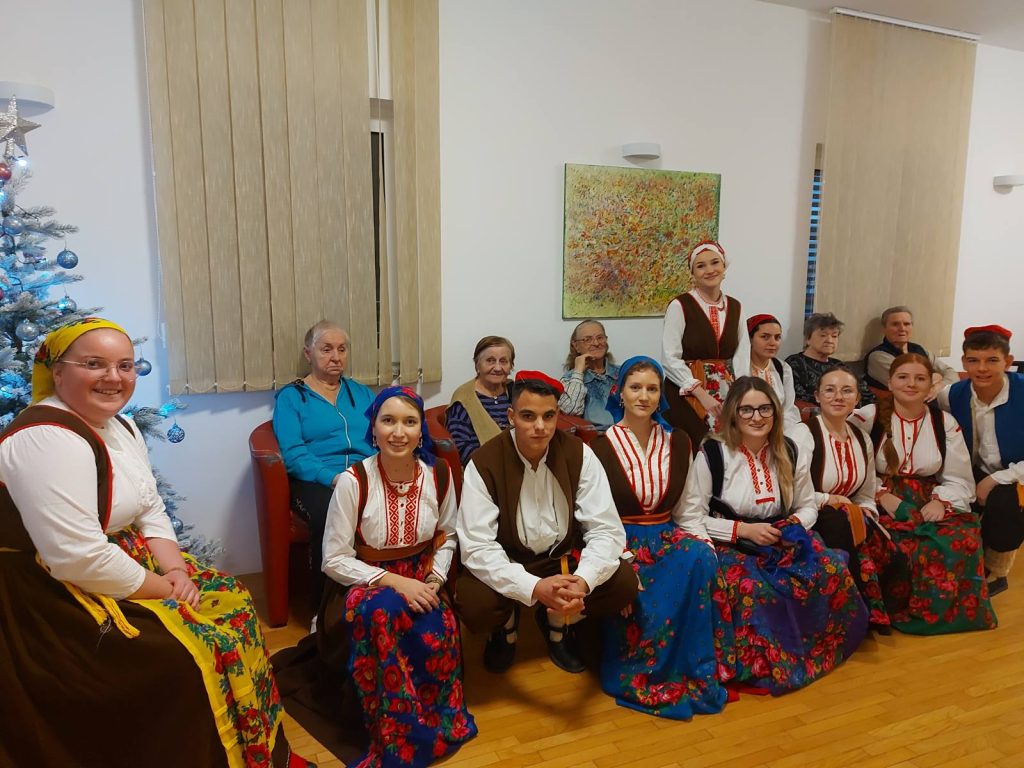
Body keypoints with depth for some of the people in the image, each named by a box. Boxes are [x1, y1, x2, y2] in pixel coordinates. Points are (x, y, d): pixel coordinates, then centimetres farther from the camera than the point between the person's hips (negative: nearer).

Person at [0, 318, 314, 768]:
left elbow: (151, 511, 11)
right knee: (199, 652, -17)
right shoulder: (48, 441, -25)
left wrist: (176, 570, -6)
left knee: (232, 602, 7)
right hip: (58, 595, -10)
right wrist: (164, 590, -19)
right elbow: (78, 558, -31)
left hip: (127, 564, 10)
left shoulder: (118, 426, 7)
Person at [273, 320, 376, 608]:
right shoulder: (290, 397, 11)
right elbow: (293, 454, -3)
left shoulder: (361, 393, 23)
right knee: (330, 514, -37)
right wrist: (333, 478, -20)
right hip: (316, 481, -2)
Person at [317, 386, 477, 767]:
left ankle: (440, 721, -2)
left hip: (419, 581, 3)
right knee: (383, 612, -37)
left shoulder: (439, 474, -4)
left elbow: (447, 535, 12)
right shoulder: (353, 481, -16)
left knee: (437, 632, -31)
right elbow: (334, 560, -12)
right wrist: (393, 582, -22)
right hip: (365, 583, -2)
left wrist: (435, 580, -6)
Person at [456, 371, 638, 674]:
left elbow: (606, 530, -16)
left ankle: (557, 622, 11)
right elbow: (477, 547, -24)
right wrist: (534, 587, -39)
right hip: (506, 564, -2)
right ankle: (505, 627, 10)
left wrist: (583, 580, -36)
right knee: (474, 604, -31)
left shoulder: (579, 455, -13)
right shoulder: (484, 464, -20)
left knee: (624, 583, -20)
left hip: (563, 558, 2)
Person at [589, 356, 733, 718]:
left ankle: (698, 671, -15)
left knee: (701, 558, -30)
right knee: (647, 604, -32)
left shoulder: (678, 442, 9)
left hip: (665, 537, 4)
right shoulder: (601, 447, -4)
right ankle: (645, 681, -6)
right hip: (621, 540, -3)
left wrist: (701, 539, -9)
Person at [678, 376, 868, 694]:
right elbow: (689, 518, -10)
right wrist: (743, 529, -18)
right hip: (731, 546, -4)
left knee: (832, 571, -22)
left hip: (784, 542, 5)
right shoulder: (712, 454, -9)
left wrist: (797, 524, -8)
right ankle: (762, 665, -9)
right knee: (752, 587, -36)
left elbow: (808, 505, 17)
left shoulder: (791, 453, 6)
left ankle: (819, 650, 3)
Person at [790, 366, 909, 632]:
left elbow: (867, 497, 17)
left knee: (897, 563, -19)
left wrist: (866, 516, -5)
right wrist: (829, 500, -11)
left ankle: (875, 613, 9)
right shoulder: (803, 434, -12)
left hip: (849, 523, 6)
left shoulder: (862, 438, 11)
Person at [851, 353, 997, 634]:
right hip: (880, 503, -3)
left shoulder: (945, 423, 10)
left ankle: (949, 610, -4)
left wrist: (941, 501, -12)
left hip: (929, 503, 4)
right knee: (899, 546, -34)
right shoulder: (867, 417, -1)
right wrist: (881, 495, -18)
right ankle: (900, 611, -6)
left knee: (964, 537, -27)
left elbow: (959, 480, 7)